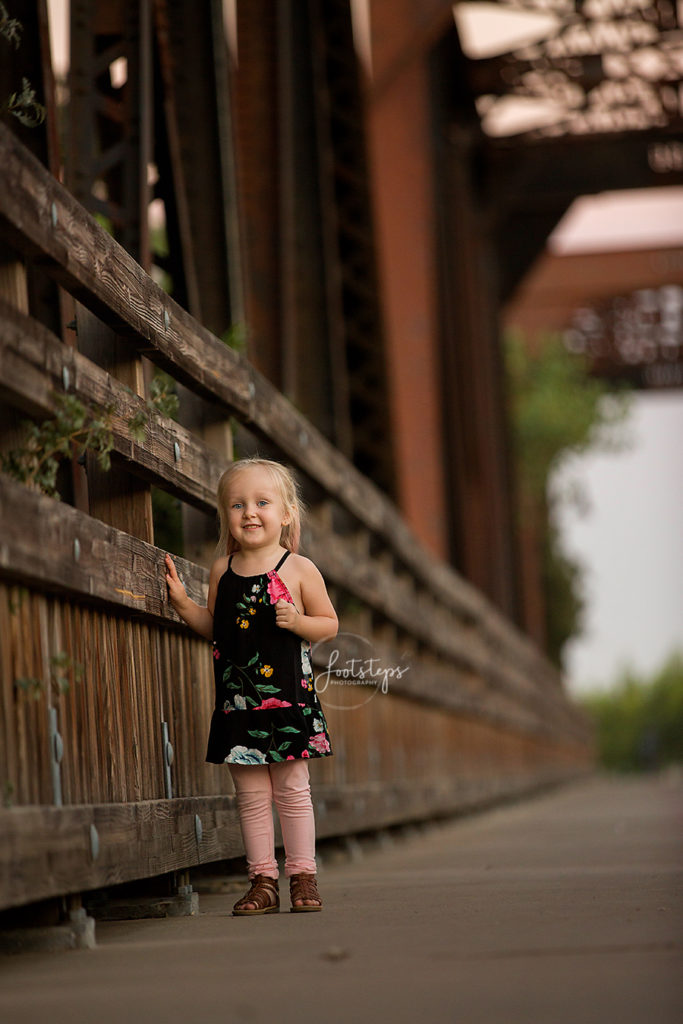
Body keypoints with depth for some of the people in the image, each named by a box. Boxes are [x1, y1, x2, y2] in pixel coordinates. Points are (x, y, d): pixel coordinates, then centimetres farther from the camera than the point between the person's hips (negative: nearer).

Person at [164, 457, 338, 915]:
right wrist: (183, 603, 0)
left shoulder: (299, 568, -3)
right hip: (238, 698, 3)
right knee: (251, 793, 6)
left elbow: (330, 623, 1)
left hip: (288, 693, -3)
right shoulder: (223, 569, 7)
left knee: (292, 790, 4)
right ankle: (263, 880, 12)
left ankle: (303, 875, 13)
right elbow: (215, 627, 14)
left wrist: (298, 621, -17)